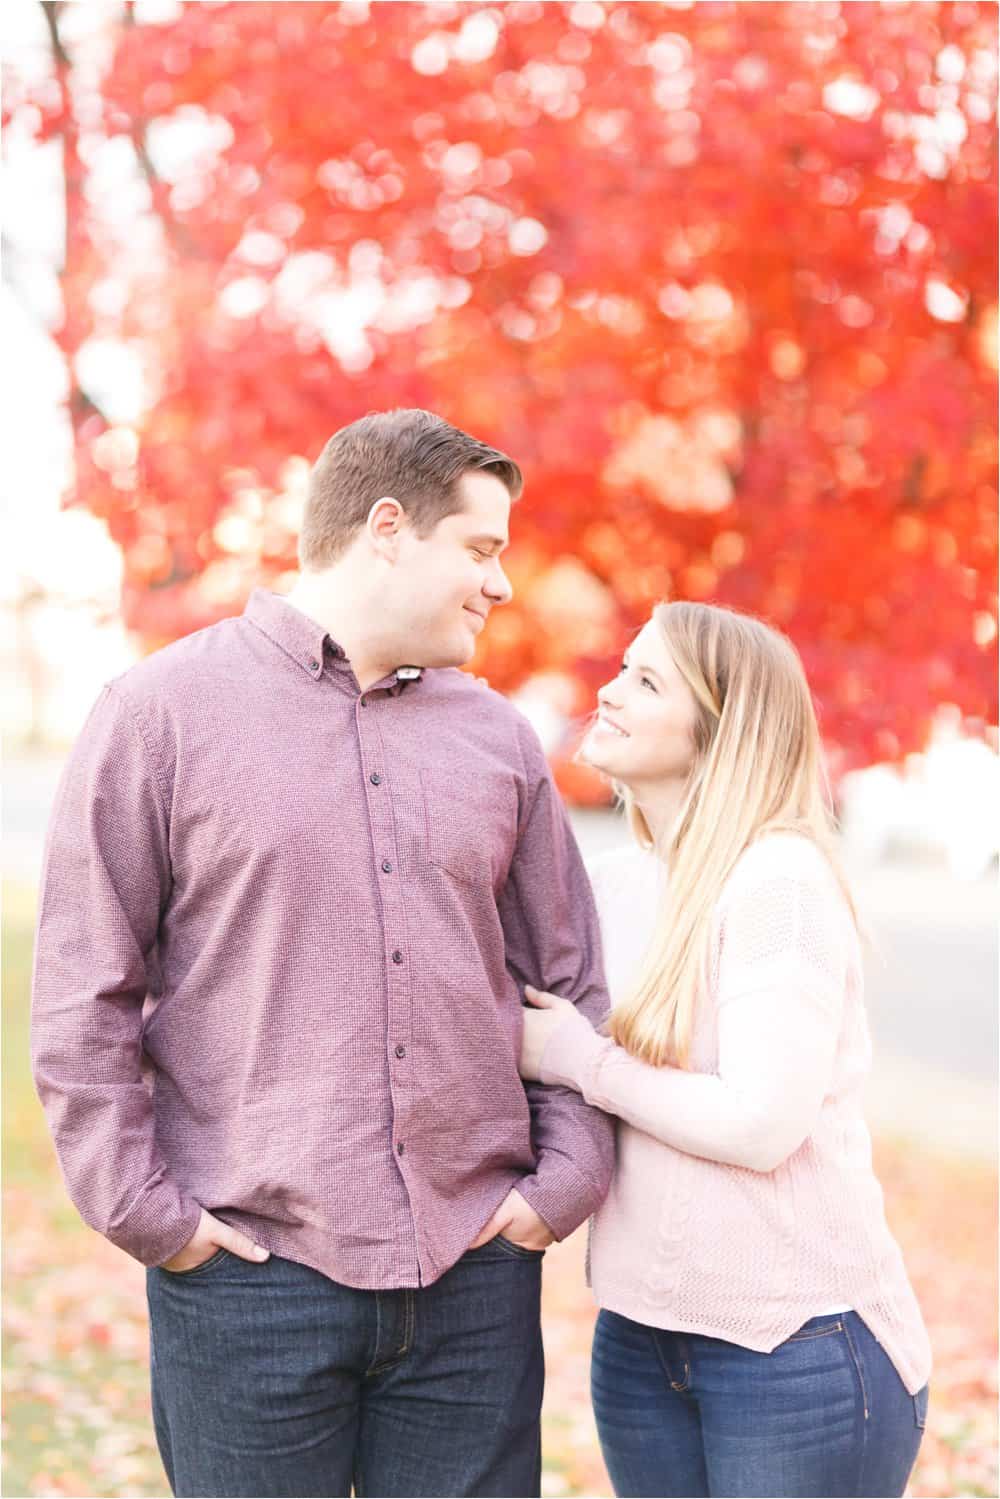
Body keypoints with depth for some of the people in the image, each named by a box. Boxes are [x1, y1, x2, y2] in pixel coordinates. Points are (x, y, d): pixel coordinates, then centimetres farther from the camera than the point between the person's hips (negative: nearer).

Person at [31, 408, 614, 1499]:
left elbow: (570, 983, 16)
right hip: (249, 1276, -3)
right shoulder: (164, 711, -2)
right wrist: (144, 1208, -7)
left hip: (477, 1276, 4)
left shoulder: (497, 736, 11)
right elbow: (82, 994, -3)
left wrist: (568, 1176, 5)